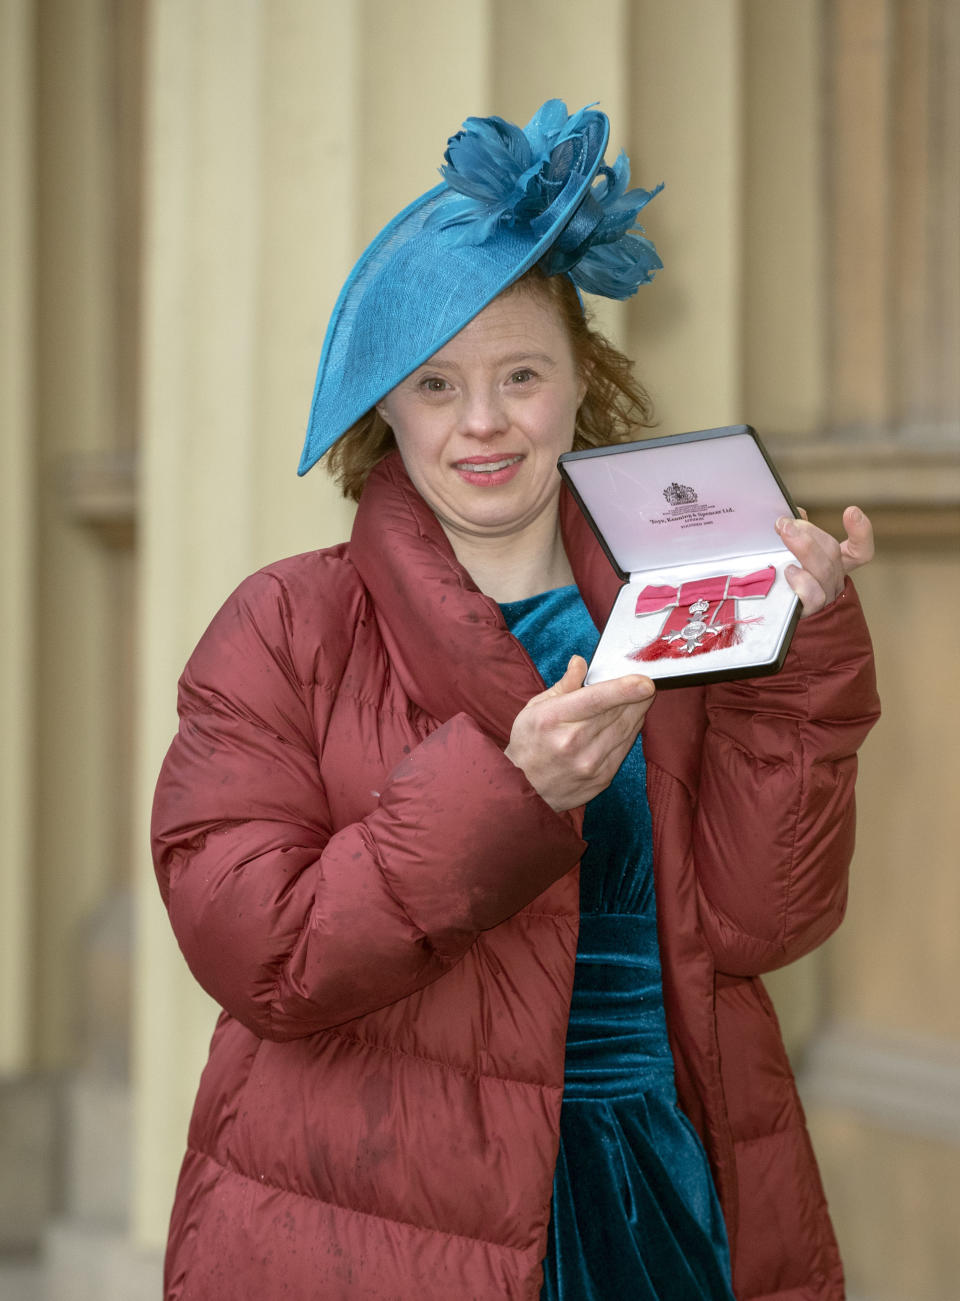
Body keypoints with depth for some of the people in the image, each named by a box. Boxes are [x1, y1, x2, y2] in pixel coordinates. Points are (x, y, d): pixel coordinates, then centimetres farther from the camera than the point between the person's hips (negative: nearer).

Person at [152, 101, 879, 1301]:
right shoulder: (285, 629, -3)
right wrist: (507, 786, -23)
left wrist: (795, 664, -13)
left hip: (660, 1196, 3)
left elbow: (755, 923, -4)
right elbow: (260, 957, -14)